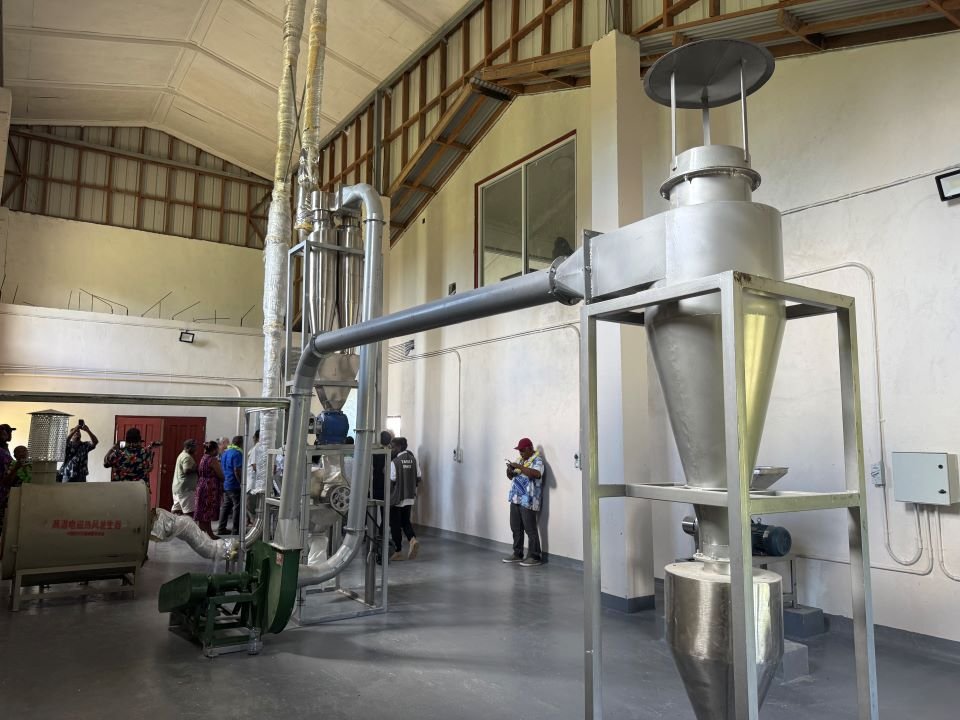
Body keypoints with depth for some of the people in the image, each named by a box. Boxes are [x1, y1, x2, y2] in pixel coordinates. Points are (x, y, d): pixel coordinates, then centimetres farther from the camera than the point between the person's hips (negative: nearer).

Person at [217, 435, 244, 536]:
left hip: (225, 485, 9)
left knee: (225, 507, 14)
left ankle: (221, 529, 19)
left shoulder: (225, 453, 15)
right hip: (235, 486, -9)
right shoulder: (237, 453, -15)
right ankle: (236, 531, 0)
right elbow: (237, 471, -21)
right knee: (238, 507, -3)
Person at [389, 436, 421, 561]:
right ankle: (413, 539, -7)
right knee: (406, 522, 18)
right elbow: (418, 478, 6)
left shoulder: (394, 462, -16)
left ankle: (398, 552, 11)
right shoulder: (413, 460, 3)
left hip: (396, 499, -6)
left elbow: (391, 482, -15)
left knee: (395, 525, 6)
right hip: (410, 498, 6)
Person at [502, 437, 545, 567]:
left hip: (528, 501, -8)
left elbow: (536, 474, -29)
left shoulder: (537, 460, -8)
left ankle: (534, 557, 4)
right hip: (515, 499, 8)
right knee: (516, 528, 13)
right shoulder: (521, 460, 17)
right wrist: (510, 471, -1)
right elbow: (511, 477, 22)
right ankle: (517, 554, 24)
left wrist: (519, 467, -25)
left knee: (530, 529, -4)